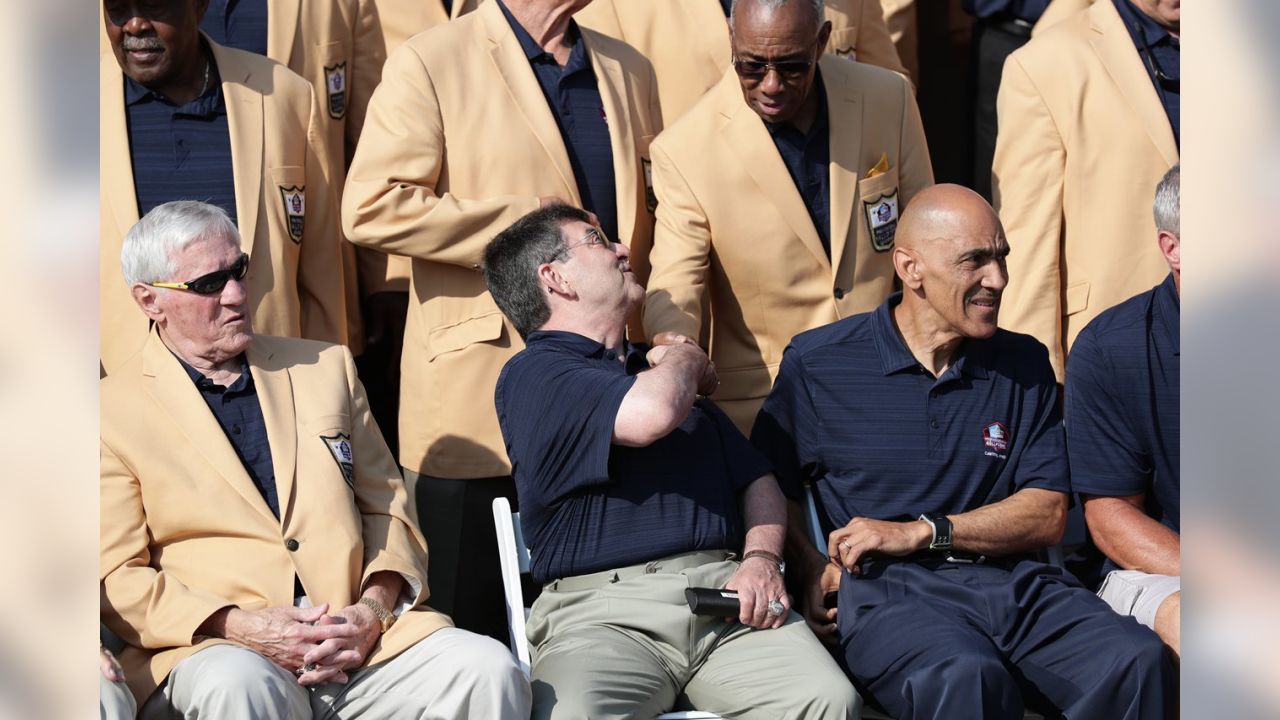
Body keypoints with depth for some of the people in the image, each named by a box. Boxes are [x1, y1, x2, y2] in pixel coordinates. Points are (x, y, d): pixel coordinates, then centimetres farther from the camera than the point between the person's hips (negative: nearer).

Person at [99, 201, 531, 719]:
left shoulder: (326, 367, 20)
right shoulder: (114, 410, 6)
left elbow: (388, 507, 19)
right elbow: (117, 579, 0)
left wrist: (373, 609, -2)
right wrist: (239, 627, -14)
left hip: (358, 638, 3)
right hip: (213, 649, -3)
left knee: (489, 671, -23)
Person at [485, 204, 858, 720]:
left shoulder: (654, 367, 29)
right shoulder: (534, 374, 3)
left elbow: (757, 480, 26)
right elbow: (650, 415, -17)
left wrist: (762, 558, 4)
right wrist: (686, 361, 7)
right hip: (601, 605, -5)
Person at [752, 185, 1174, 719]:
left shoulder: (1024, 365, 17)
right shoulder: (817, 364, 9)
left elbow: (1048, 515, 9)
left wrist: (920, 532, -4)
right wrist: (810, 565, -8)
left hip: (1012, 578, 4)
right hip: (885, 586, -3)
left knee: (1136, 662, -28)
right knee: (965, 677, -39)